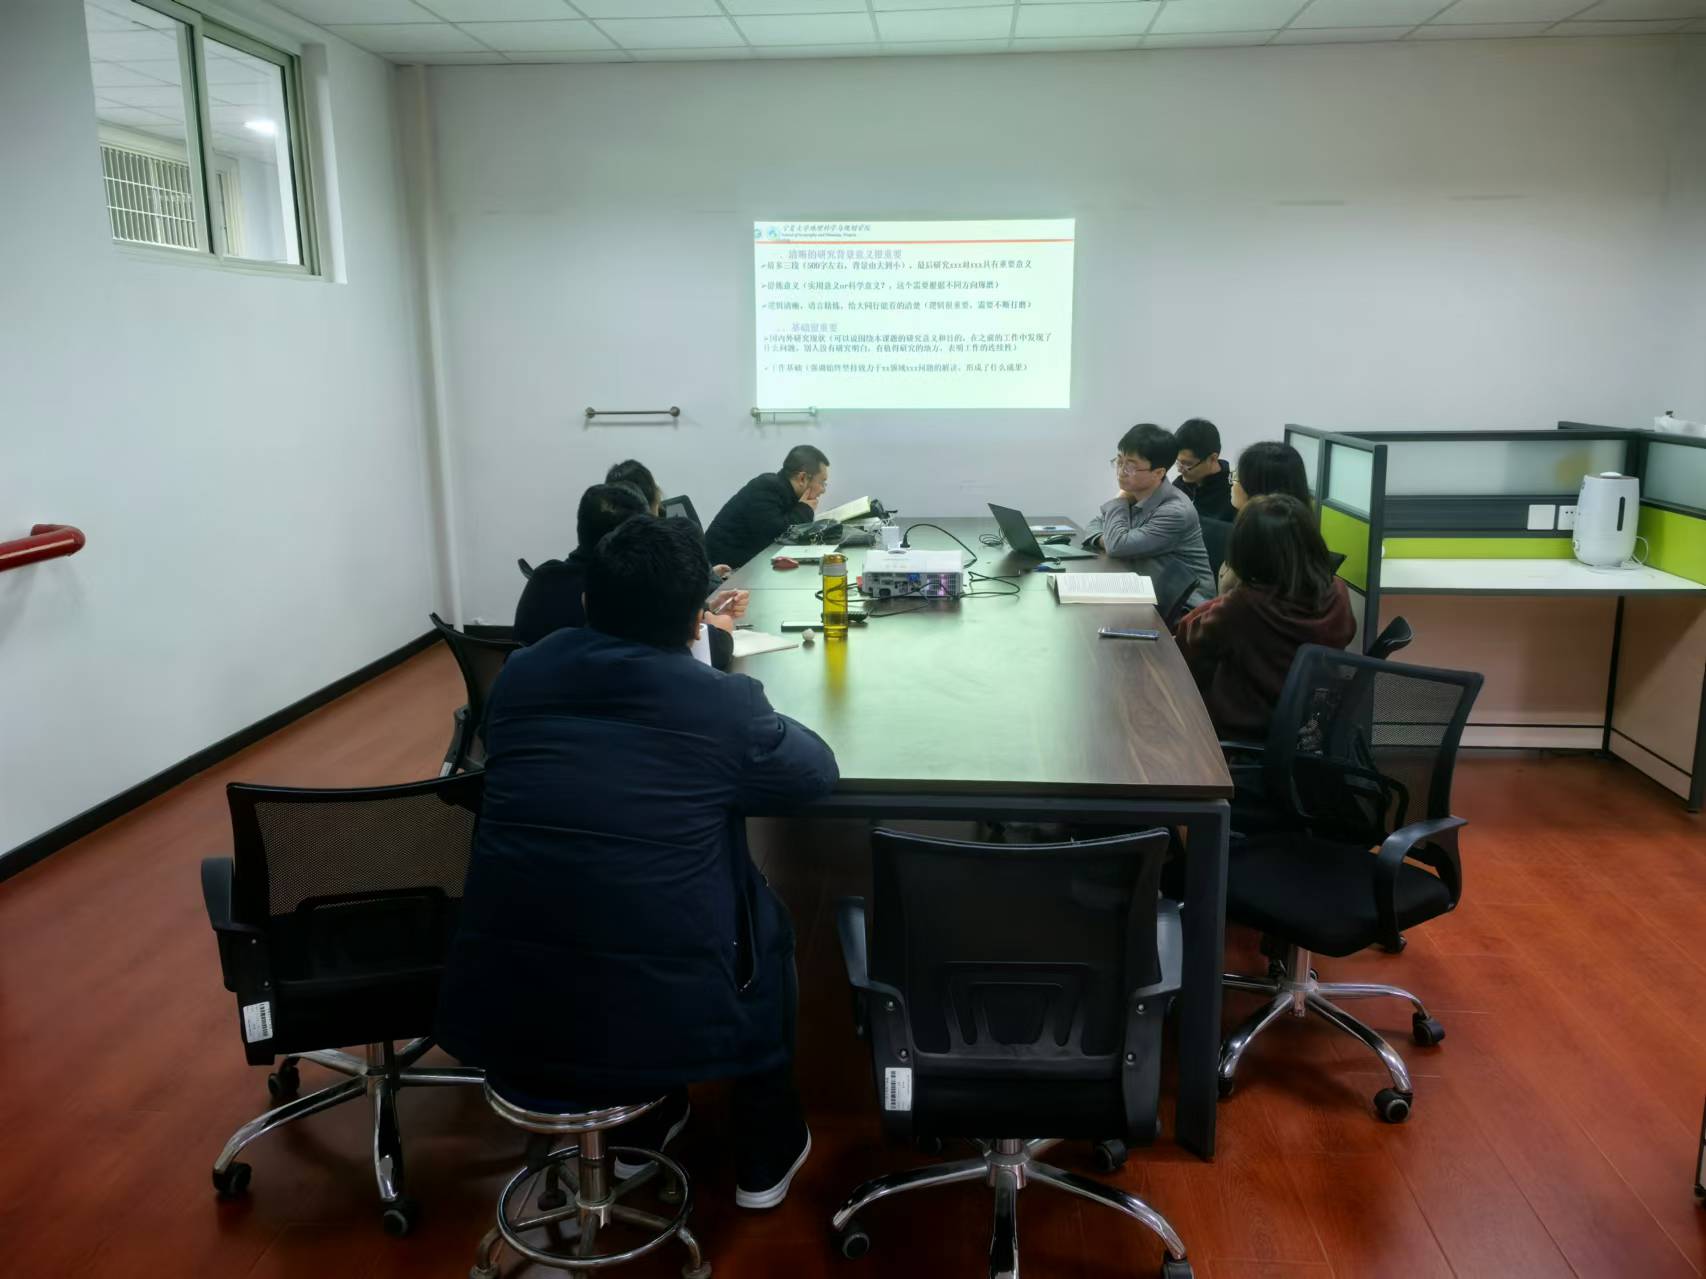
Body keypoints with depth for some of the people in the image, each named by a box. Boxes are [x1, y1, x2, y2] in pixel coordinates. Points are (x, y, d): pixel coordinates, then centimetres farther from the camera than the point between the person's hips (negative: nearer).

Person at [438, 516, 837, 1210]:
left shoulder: (519, 674, 3)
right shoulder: (726, 703, -8)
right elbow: (818, 772, 10)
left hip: (495, 1021, 4)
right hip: (663, 1028, -4)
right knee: (764, 916, 26)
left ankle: (642, 1128, 47)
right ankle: (767, 1151, 38)